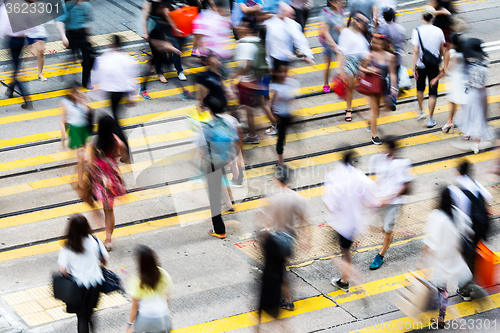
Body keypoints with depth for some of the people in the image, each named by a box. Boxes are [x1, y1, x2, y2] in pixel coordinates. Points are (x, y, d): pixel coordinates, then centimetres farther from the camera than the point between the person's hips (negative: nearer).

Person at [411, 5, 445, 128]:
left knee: (420, 88, 24)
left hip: (421, 65, 0)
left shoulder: (417, 31, -13)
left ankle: (421, 111, 38)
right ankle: (430, 119, 3)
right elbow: (442, 50, 4)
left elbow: (415, 51, -15)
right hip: (434, 65, 0)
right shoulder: (438, 31, -7)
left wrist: (414, 68, -10)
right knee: (433, 91, 4)